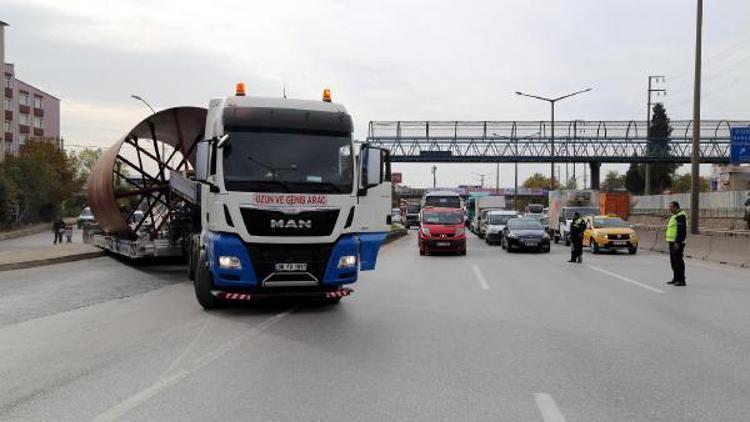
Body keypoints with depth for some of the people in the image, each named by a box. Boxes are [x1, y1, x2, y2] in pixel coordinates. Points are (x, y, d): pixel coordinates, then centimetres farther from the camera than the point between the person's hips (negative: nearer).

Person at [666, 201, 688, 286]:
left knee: (679, 261, -8)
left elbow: (681, 230, -21)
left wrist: (677, 242, -25)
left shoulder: (680, 216, -14)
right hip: (672, 242, 11)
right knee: (673, 261, 14)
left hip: (677, 243, -11)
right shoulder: (675, 216, 19)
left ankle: (682, 280, -6)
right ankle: (676, 278, 22)